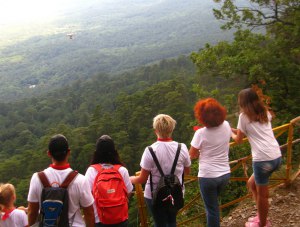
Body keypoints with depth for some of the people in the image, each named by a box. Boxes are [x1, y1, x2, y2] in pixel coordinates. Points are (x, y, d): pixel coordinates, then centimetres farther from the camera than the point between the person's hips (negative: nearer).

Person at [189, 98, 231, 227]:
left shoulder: (201, 133, -19)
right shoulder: (226, 126, -6)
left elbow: (192, 155, -8)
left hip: (208, 177, -5)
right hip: (225, 174, 5)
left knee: (212, 209, 10)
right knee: (213, 203, 28)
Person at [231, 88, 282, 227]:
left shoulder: (244, 116, -3)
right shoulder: (265, 113, 15)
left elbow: (238, 140, 6)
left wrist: (231, 132, 25)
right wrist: (238, 130, 30)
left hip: (263, 159, -7)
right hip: (277, 156, 7)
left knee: (262, 194, 8)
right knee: (251, 184, 24)